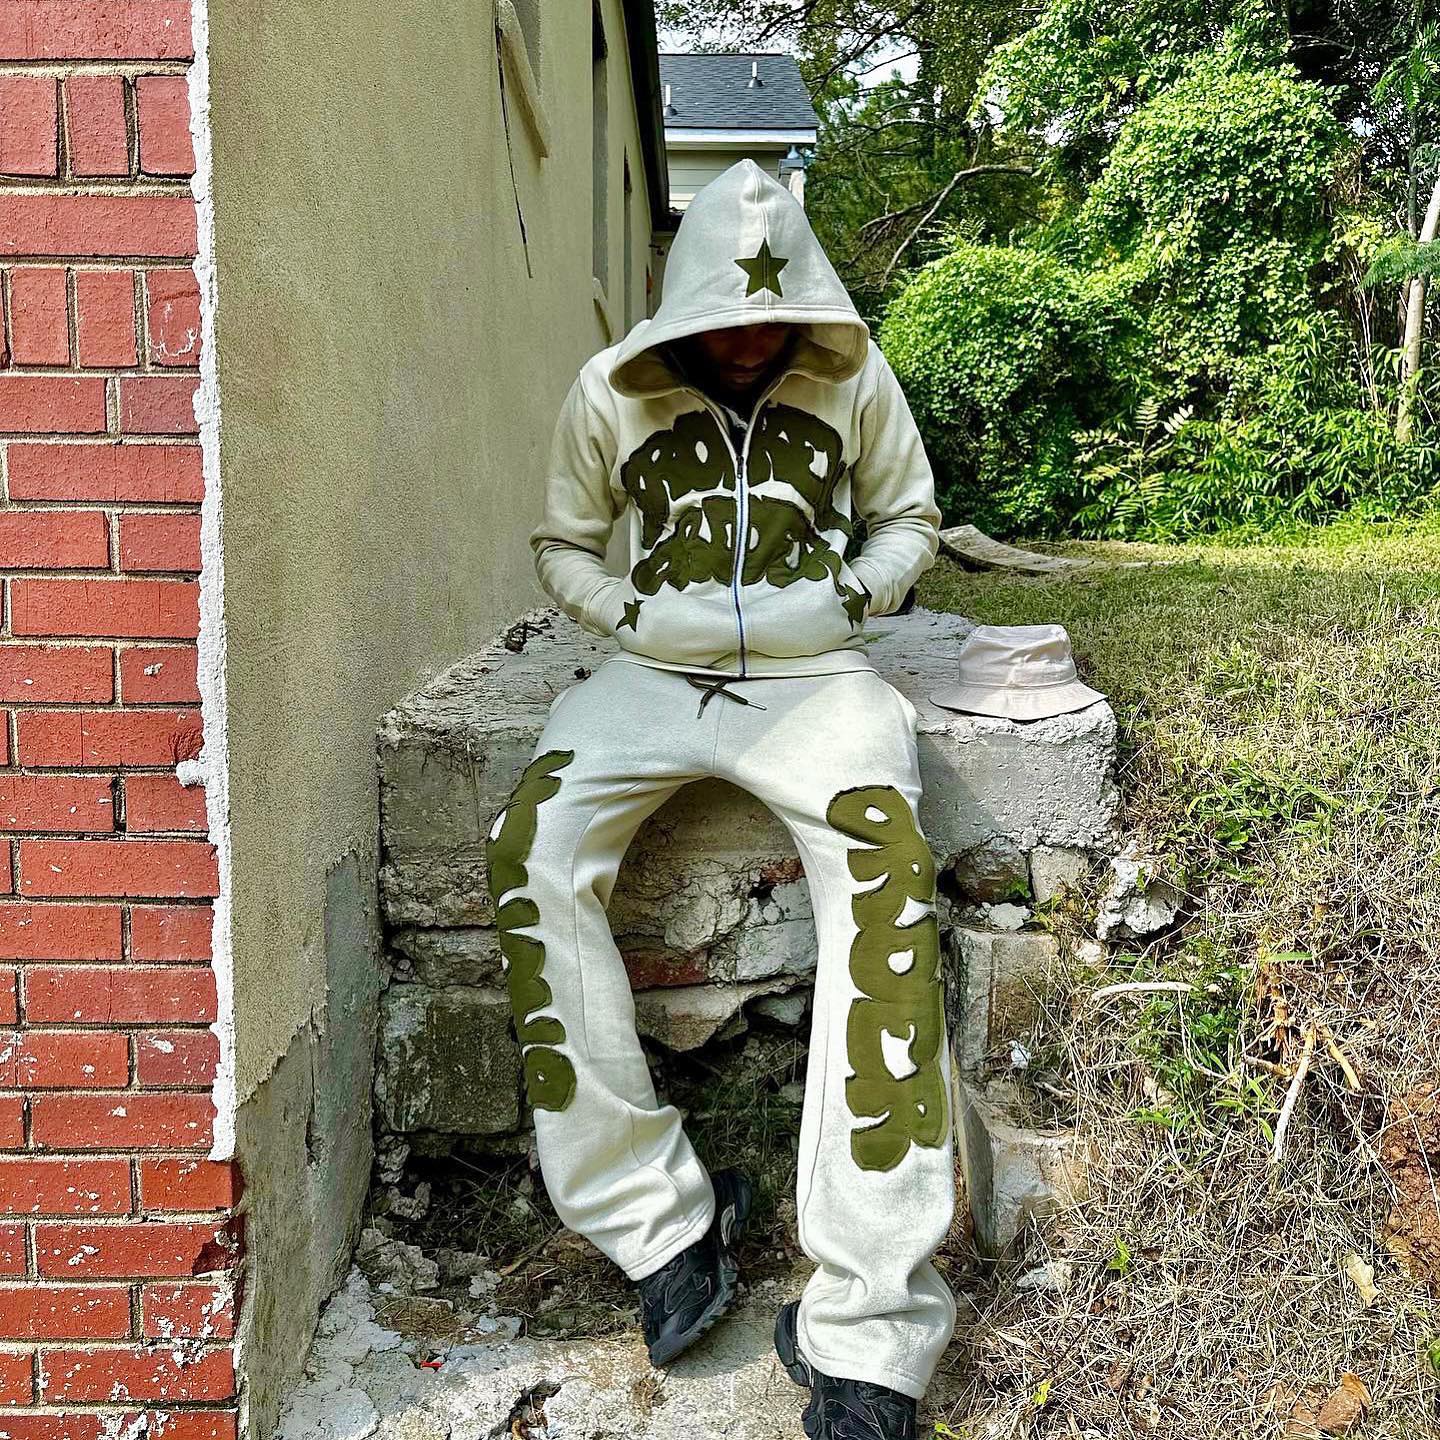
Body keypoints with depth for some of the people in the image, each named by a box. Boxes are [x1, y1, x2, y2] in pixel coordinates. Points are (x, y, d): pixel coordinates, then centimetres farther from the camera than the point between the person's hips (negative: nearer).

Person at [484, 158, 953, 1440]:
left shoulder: (855, 379, 5)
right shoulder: (610, 390, 5)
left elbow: (909, 519, 16)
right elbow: (563, 545, 15)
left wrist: (849, 594, -4)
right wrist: (636, 617, -4)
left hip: (811, 667, -1)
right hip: (654, 670, 2)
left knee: (884, 868, -33)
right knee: (531, 853, -28)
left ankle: (868, 1332, -28)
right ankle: (660, 1223, -16)